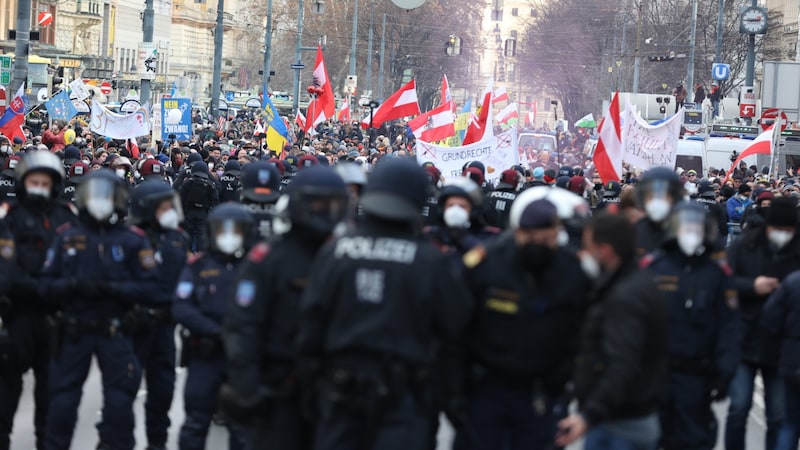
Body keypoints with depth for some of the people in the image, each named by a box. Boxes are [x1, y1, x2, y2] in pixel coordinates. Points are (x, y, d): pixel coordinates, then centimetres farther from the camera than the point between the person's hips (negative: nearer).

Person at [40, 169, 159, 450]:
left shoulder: (132, 240, 0)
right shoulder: (67, 239, 6)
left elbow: (148, 288, -6)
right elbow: (46, 285, 3)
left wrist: (111, 288, -18)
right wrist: (74, 285, -16)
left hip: (115, 331, -1)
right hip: (74, 330, 1)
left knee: (119, 400, 2)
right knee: (63, 398, 6)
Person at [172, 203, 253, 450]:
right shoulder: (197, 267, 3)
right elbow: (182, 308, -7)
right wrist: (215, 332, -18)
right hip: (204, 355, 0)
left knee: (242, 423, 6)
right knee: (196, 421, 6)